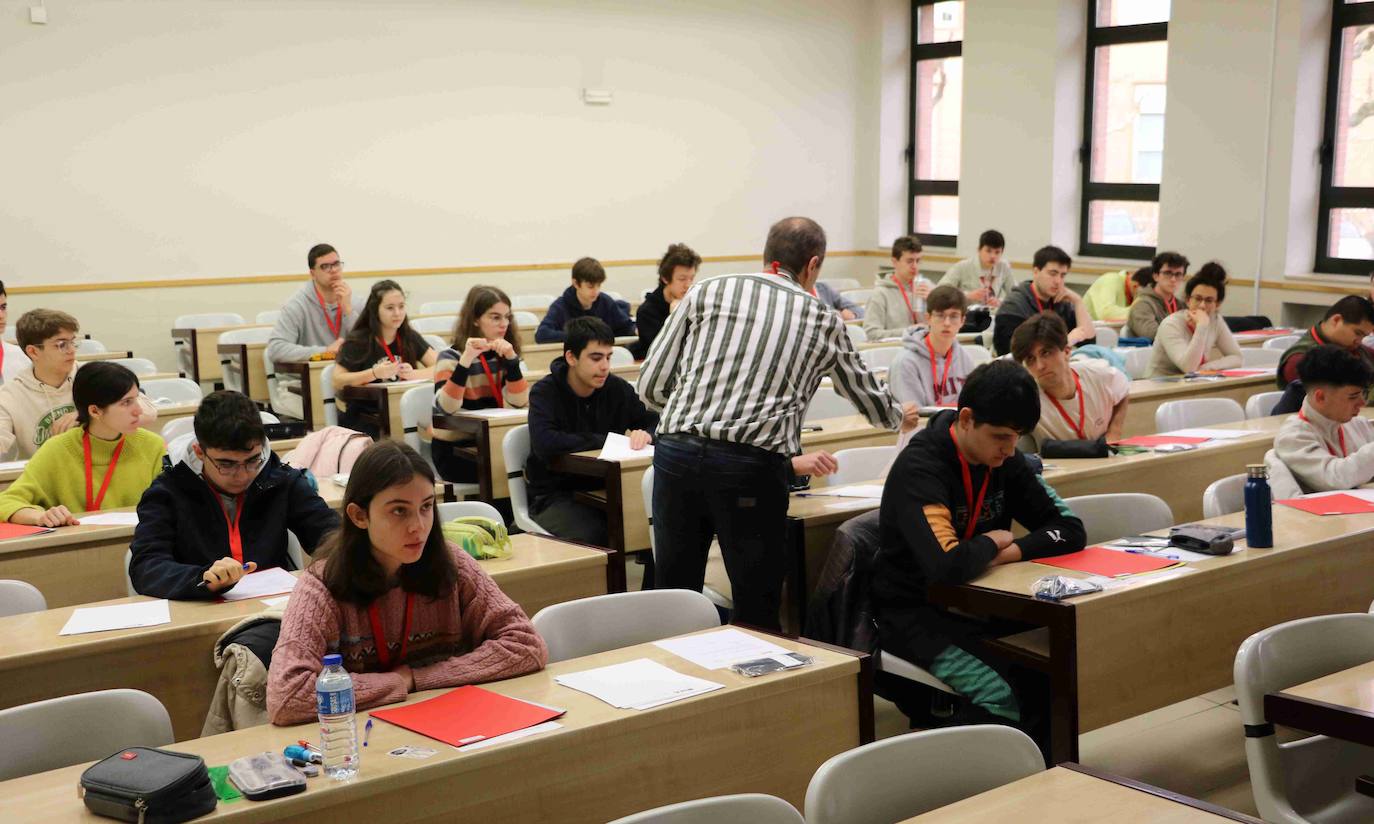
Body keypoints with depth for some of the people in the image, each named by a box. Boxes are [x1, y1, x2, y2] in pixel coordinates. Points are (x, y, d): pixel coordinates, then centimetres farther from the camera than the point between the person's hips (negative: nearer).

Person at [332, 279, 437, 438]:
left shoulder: (410, 338, 8)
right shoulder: (358, 341, -3)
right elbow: (337, 381, -10)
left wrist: (412, 374, -17)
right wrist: (374, 373, -22)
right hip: (362, 418, -3)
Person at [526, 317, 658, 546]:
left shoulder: (617, 388, 4)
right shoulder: (545, 392, -10)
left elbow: (657, 421, 10)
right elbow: (544, 444, -26)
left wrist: (647, 434, -16)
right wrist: (607, 440, -18)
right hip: (554, 496, -4)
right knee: (591, 535, -34)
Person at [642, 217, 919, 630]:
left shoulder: (707, 291, 14)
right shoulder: (824, 321, 15)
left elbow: (651, 386, 11)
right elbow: (869, 398, 31)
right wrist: (900, 417, 54)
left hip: (678, 452, 2)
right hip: (753, 465, -2)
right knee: (757, 616, 9)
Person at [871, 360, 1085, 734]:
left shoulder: (1004, 460, 3)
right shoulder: (920, 469, -21)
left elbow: (1071, 530, 3)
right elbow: (949, 566, -34)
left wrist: (1011, 552, -15)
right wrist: (992, 543, -13)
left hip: (978, 603, 7)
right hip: (915, 614, -7)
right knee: (999, 697, -30)